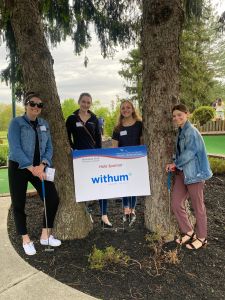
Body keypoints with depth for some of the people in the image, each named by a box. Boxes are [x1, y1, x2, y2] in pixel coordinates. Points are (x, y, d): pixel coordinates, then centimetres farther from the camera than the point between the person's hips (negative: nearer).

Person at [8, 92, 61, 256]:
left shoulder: (44, 124, 7)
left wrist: (42, 165, -15)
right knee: (19, 204, 4)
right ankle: (26, 240, 23)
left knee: (53, 199, -1)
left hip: (39, 167, 4)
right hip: (19, 168, -4)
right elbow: (15, 149, -16)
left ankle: (46, 235, 18)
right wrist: (31, 168, -23)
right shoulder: (16, 123, -7)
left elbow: (49, 148, 2)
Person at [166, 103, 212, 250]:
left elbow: (190, 152, -21)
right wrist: (176, 165, 3)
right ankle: (189, 232, 27)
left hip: (194, 172, -9)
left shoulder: (191, 131, -15)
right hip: (182, 172, 9)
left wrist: (175, 164, -9)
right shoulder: (181, 132, 13)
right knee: (176, 204, 8)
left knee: (198, 206, 6)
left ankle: (202, 238, 24)